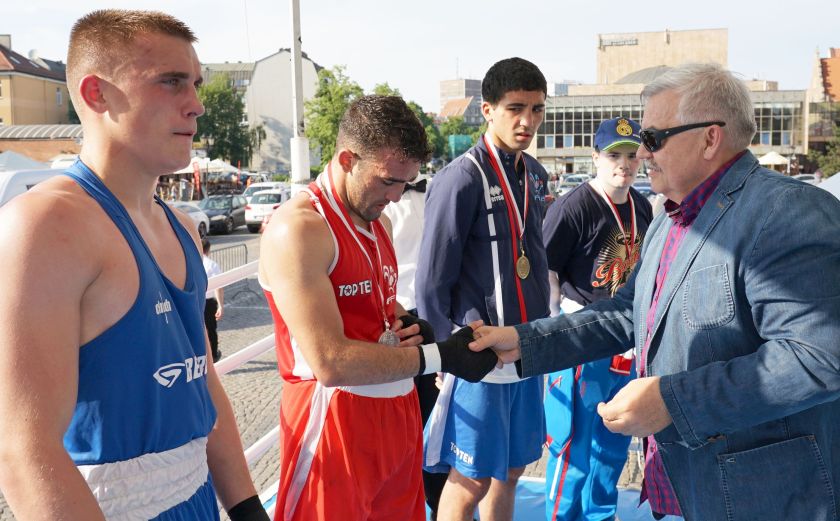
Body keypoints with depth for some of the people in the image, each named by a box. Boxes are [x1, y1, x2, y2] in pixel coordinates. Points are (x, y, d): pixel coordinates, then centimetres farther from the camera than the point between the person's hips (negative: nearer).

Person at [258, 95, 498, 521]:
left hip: (396, 410, 8)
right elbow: (331, 363, -25)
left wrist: (409, 325, -1)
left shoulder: (375, 221, 9)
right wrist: (441, 356, -21)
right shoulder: (298, 229, -19)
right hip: (336, 419, -8)